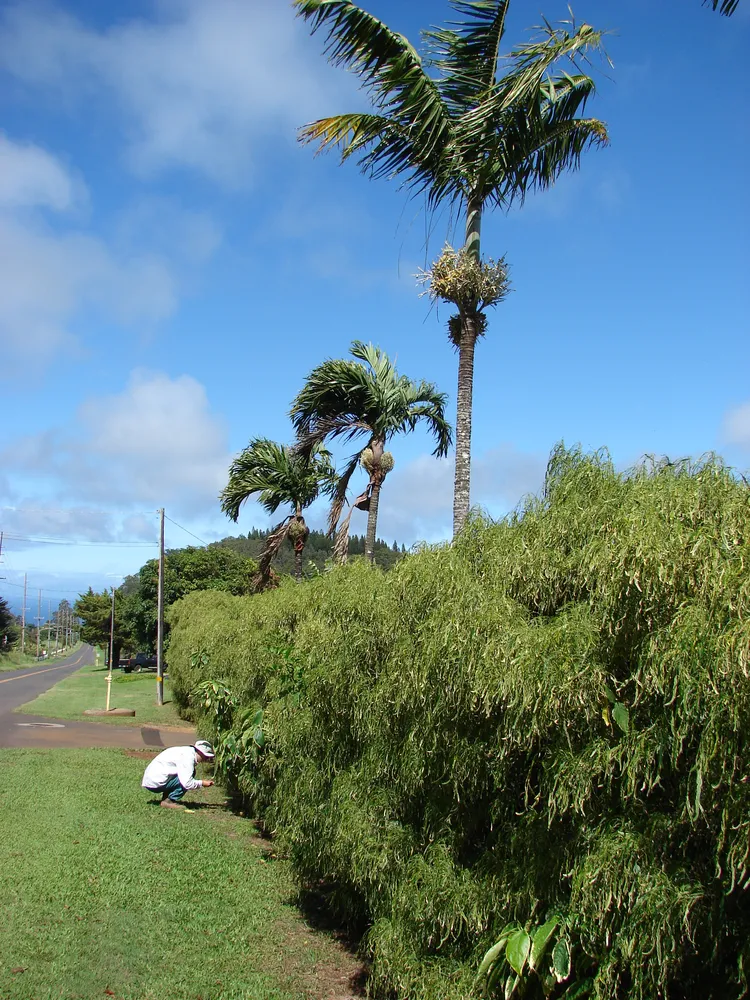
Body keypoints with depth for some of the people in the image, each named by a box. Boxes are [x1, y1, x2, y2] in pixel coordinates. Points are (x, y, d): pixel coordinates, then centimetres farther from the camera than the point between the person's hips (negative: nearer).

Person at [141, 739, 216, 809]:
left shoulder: (188, 752, 11)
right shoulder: (188, 757, -19)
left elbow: (185, 779, 19)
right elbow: (187, 783, -25)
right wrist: (201, 783, -9)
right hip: (155, 782, -10)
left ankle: (166, 797, 12)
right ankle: (169, 801, -6)